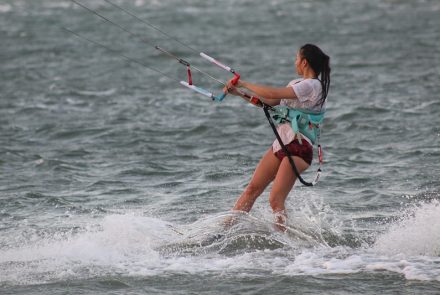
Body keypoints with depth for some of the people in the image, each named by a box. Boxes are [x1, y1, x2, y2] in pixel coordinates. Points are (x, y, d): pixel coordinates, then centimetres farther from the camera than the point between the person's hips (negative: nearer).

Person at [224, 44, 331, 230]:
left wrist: (244, 84, -11)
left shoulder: (312, 85, -14)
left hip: (298, 148, -9)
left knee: (276, 201, -17)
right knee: (252, 189, 6)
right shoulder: (297, 84, 17)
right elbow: (270, 102, 24)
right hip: (281, 144, 9)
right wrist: (239, 93, 18)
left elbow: (273, 94, -21)